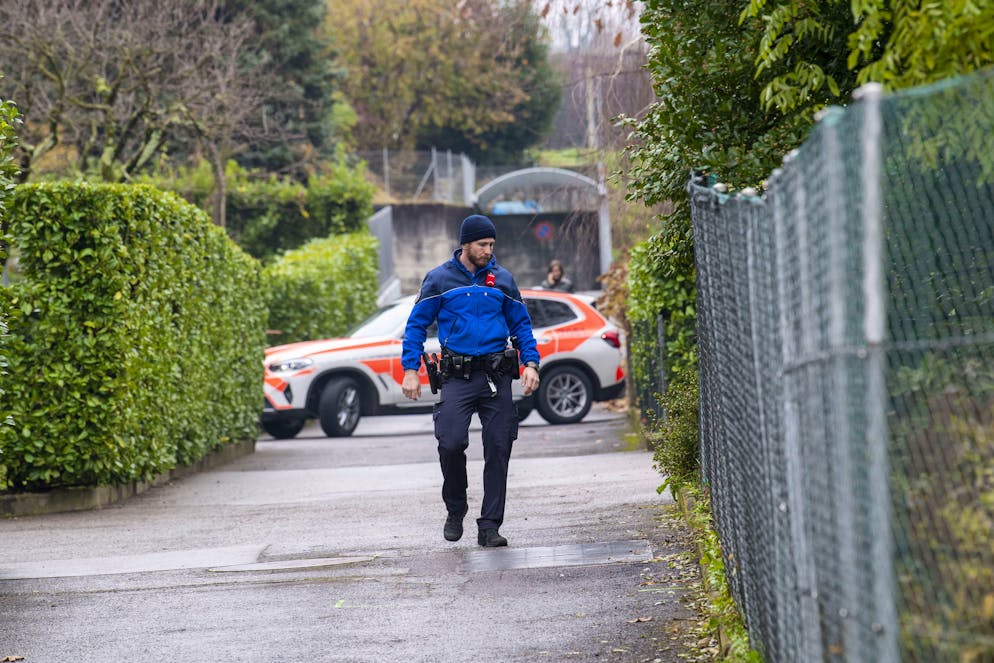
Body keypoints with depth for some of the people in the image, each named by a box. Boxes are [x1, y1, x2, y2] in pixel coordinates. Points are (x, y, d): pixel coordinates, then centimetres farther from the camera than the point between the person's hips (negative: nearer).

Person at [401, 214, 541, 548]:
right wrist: (411, 370, -3)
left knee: (498, 450, -1)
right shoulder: (439, 279, 3)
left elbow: (521, 324, 16)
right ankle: (455, 510, 9)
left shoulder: (503, 280, 10)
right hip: (457, 377, -2)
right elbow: (416, 325, 6)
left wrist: (531, 363, 1)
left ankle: (489, 527, 5)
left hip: (497, 377, 2)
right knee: (451, 442, -17)